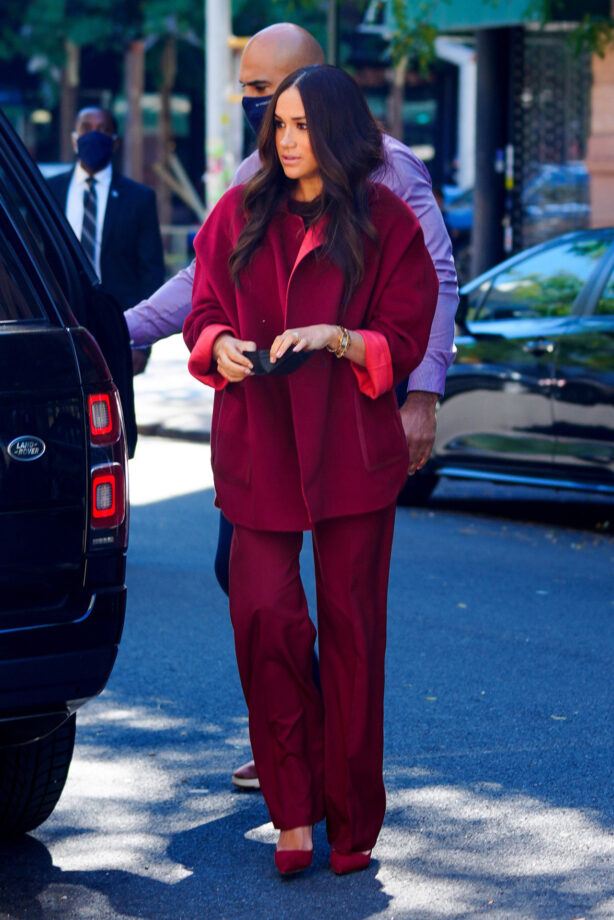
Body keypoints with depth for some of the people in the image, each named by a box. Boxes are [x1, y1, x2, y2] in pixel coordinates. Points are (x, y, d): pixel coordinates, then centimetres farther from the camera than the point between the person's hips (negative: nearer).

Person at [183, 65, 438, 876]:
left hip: (352, 450, -2)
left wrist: (338, 338, -17)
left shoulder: (387, 223, 2)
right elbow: (204, 314, 12)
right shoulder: (239, 215, 10)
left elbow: (406, 342, 0)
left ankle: (353, 823, 13)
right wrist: (222, 346, -10)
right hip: (258, 447, 2)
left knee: (351, 629, 2)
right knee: (263, 617, -9)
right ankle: (295, 810, 5)